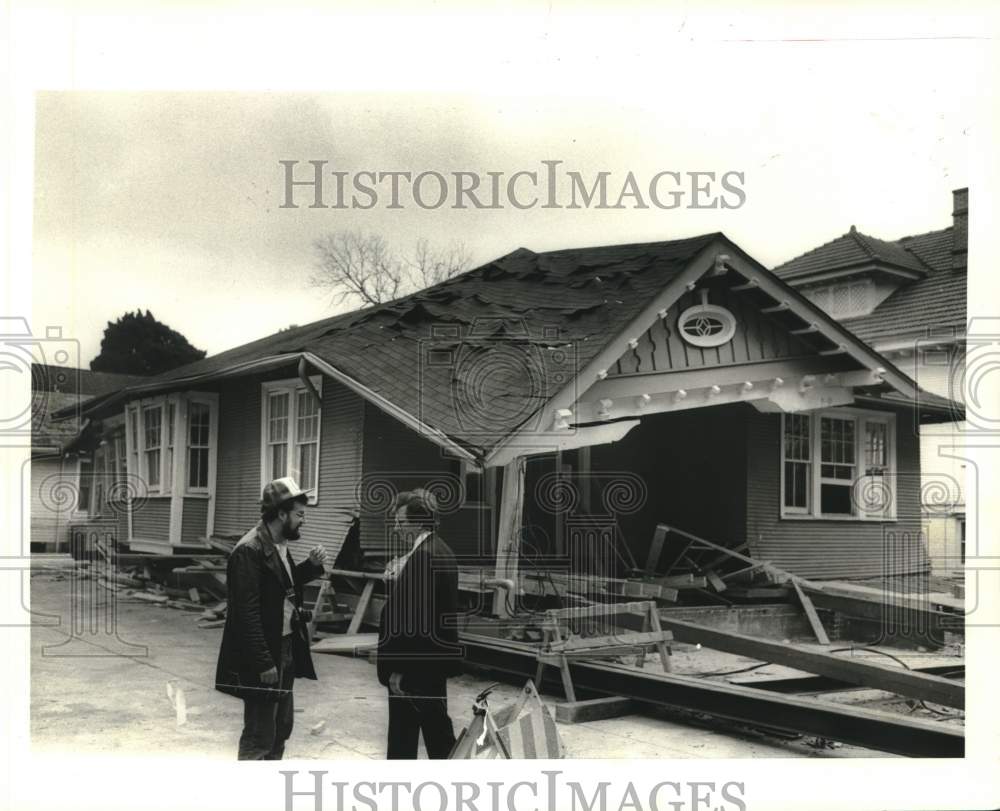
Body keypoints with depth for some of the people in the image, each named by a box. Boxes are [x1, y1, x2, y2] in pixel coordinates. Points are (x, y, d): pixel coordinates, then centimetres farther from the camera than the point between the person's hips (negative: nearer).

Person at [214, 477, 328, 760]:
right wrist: (263, 663, -23)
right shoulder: (249, 551, -21)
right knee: (259, 736, 0)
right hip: (262, 659, -10)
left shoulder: (280, 546, 8)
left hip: (285, 651, 10)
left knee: (281, 727, 20)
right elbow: (247, 613, -23)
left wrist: (311, 566, 2)